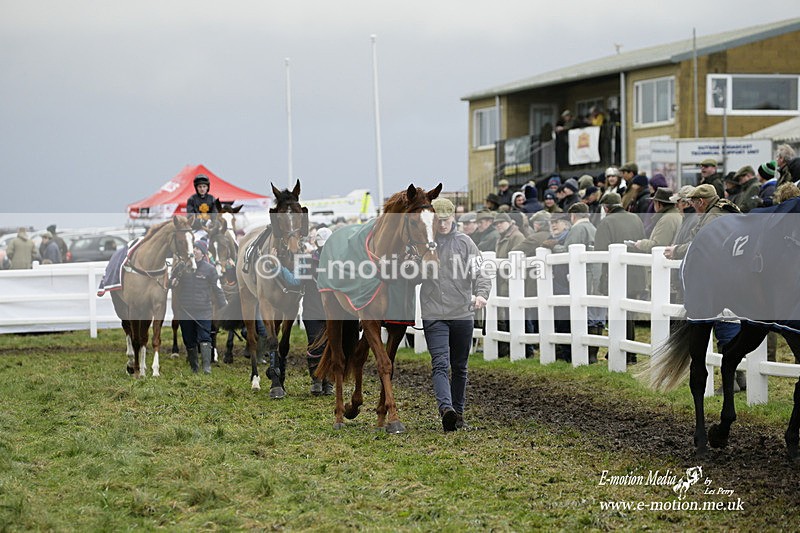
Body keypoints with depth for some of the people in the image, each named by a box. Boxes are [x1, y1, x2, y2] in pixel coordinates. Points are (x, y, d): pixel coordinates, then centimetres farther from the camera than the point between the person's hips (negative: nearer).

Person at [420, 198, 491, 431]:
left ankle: (458, 413, 21)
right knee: (440, 364, -17)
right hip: (433, 315, -2)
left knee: (460, 368, 11)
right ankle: (446, 408, -32)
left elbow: (479, 272, -6)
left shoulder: (465, 243, 3)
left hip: (462, 314, 2)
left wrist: (481, 294, -26)